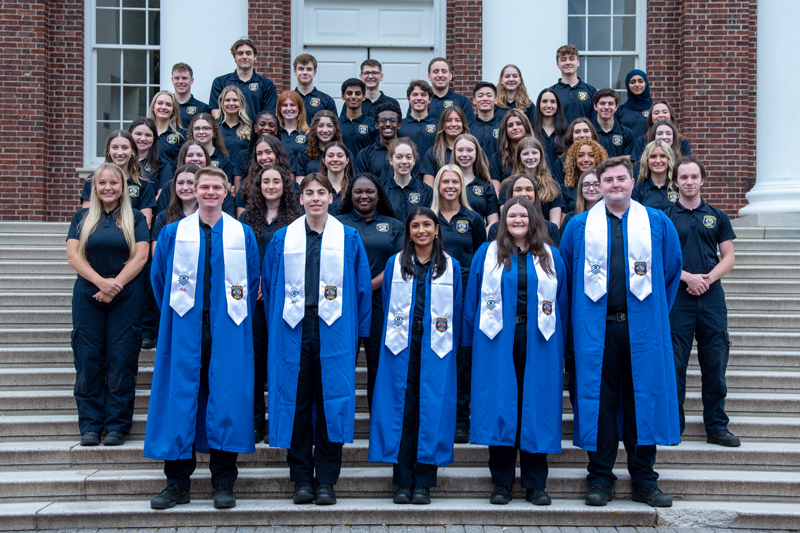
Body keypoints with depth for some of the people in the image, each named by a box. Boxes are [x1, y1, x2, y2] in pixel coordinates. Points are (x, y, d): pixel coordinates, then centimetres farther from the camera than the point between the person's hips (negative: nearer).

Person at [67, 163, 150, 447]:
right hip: (87, 295, 1)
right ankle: (90, 425, 9)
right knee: (88, 359, 0)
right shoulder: (82, 217, 11)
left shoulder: (135, 218, 7)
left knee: (121, 359, -2)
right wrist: (100, 281, -12)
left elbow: (140, 256, -1)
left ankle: (117, 425, 5)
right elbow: (73, 255, 1)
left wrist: (115, 284, -12)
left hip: (126, 296, -1)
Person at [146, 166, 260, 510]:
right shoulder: (172, 234, 8)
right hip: (185, 333, 0)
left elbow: (252, 283, 13)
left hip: (228, 335, 0)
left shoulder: (243, 235, 8)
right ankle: (178, 484, 9)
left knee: (227, 399, -2)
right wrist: (176, 314, 11)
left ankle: (223, 484, 8)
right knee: (181, 399, -1)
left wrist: (237, 319, 8)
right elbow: (160, 281, 14)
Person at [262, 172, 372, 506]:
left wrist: (358, 330, 1)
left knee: (331, 403, 0)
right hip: (293, 330, 1)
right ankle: (301, 479, 13)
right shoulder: (282, 239, 10)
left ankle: (326, 481, 9)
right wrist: (276, 328, 7)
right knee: (296, 402, 3)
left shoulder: (349, 239, 7)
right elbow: (269, 286, 13)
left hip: (333, 331, -1)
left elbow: (362, 287, 7)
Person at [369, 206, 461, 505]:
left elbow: (456, 312, 10)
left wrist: (450, 348, 4)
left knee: (432, 411, -2)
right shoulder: (395, 264, 10)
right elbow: (387, 309, 11)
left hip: (436, 349, 0)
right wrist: (392, 343, 4)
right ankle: (403, 482, 8)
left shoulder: (451, 267, 10)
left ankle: (423, 483, 7)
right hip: (401, 348, 0)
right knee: (402, 411, 0)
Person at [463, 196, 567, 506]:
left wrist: (558, 342, 5)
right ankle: (501, 483, 10)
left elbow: (561, 303, 12)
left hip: (538, 343, 1)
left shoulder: (551, 257, 12)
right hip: (497, 343, -1)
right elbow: (472, 300, 8)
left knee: (536, 409, 2)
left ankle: (535, 484, 12)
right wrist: (473, 341, 2)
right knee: (499, 408, -1)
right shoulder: (487, 254, 9)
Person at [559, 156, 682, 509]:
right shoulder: (578, 226, 7)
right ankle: (600, 479, 13)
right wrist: (579, 318, 8)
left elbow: (672, 272, 13)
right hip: (596, 330, 0)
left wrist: (657, 313, 9)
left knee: (643, 399, 4)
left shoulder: (658, 223, 8)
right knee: (599, 401, 2)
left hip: (642, 330, 1)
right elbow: (565, 276, 12)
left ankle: (644, 481, 16)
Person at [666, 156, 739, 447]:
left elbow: (728, 257, 9)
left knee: (715, 362, 4)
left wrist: (708, 278, -9)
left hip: (711, 296, 2)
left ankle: (717, 426, 13)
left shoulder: (717, 216, 11)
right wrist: (688, 277, -14)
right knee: (675, 363, 1)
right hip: (677, 296, -2)